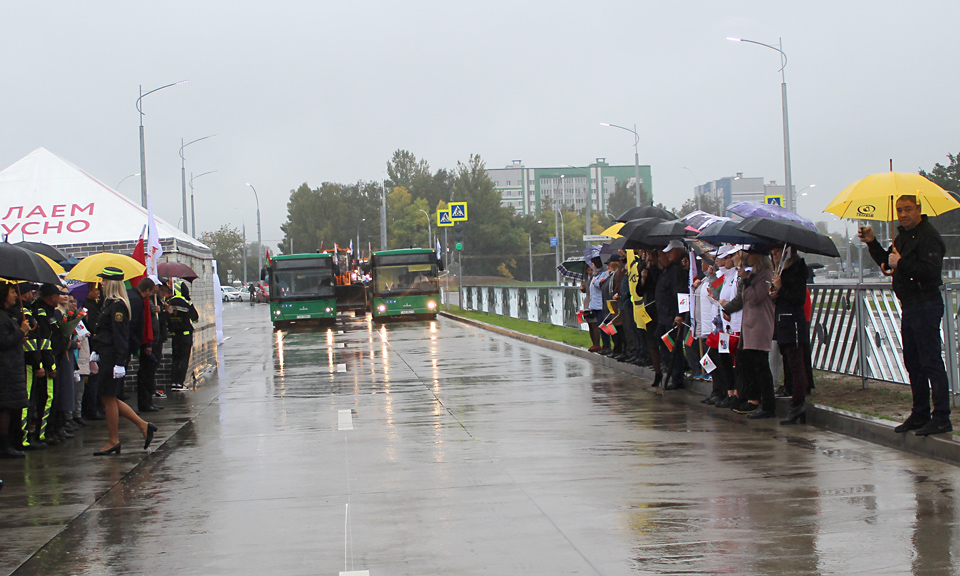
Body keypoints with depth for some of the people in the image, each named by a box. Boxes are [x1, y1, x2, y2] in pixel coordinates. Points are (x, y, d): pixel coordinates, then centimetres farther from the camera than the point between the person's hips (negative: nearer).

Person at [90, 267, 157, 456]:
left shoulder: (117, 305, -16)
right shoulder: (110, 303, 14)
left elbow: (120, 336, -19)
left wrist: (119, 363, -21)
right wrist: (96, 352, 24)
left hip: (112, 357, -10)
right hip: (106, 356, 10)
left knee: (108, 398, -2)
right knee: (109, 398, 12)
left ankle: (113, 441, 6)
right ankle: (143, 426, 14)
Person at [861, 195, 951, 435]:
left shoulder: (928, 236, -15)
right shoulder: (903, 235, 16)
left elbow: (931, 270, -27)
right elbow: (887, 263, 26)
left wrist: (901, 264, -21)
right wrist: (872, 243, 12)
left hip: (926, 305, -10)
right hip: (909, 307, 10)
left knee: (931, 363, -10)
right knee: (912, 362, 15)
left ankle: (941, 418, -8)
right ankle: (920, 414, 24)